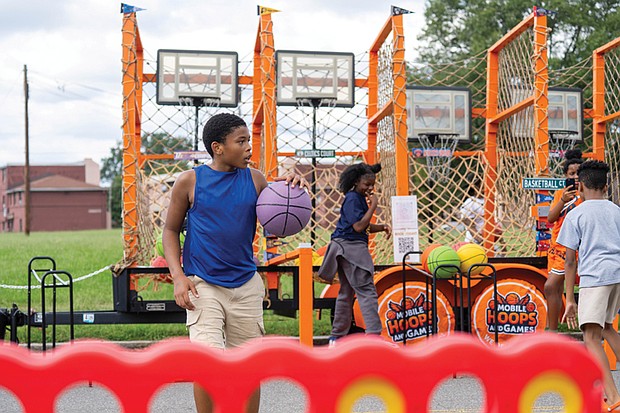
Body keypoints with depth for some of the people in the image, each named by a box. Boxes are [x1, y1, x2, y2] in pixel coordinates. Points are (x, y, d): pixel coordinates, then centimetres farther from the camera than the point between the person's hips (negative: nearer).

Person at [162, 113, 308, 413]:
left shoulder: (254, 179, 4)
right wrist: (178, 277, -7)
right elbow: (171, 230, 5)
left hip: (246, 285, 3)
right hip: (203, 285, -3)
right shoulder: (190, 181, -3)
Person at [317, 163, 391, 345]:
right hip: (351, 247, -10)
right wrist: (373, 206, -15)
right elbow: (358, 226, -20)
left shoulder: (359, 198, 17)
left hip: (347, 248, 10)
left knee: (347, 292, 14)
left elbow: (365, 227, 20)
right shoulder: (352, 199, -13)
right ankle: (374, 335, -17)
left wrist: (382, 227, 1)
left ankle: (337, 337, 19)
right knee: (367, 291, -12)